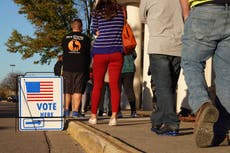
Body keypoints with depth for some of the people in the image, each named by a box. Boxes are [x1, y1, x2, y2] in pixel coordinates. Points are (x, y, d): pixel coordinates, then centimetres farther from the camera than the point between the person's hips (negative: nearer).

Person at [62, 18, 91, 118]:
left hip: (67, 67, 2)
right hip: (80, 68, -2)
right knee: (77, 91, -1)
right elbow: (88, 54, 6)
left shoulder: (65, 38, 7)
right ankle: (75, 111, -6)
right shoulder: (85, 38, 1)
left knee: (67, 91, 8)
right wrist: (87, 68, 16)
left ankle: (66, 110, 6)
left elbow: (64, 52, 15)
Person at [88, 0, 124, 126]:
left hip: (100, 51, 0)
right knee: (114, 84, -1)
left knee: (97, 85, 8)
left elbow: (95, 31, 9)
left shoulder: (96, 12, 4)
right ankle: (114, 116, -11)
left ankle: (93, 116, 11)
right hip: (116, 52, 1)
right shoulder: (120, 11, 8)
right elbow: (122, 28, 14)